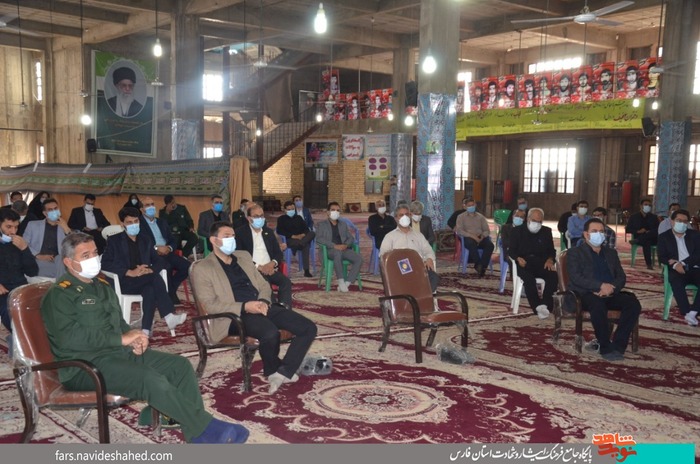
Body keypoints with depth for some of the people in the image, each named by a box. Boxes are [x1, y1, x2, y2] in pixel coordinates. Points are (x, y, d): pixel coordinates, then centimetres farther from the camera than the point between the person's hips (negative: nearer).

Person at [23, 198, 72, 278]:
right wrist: (38, 255, -10)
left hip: (57, 265, 2)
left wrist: (66, 229, -6)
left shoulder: (64, 227, 17)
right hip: (37, 263, -1)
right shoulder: (33, 225, 16)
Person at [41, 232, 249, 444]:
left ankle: (197, 430, -11)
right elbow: (69, 337, -21)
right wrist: (122, 339, -18)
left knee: (180, 365, -8)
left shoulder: (102, 286, 19)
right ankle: (206, 428, -22)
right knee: (150, 379, -31)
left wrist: (134, 337, 2)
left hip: (119, 352, 9)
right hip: (85, 364, -9)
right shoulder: (59, 295, -7)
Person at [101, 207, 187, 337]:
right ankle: (168, 315, -32)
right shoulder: (114, 240, 6)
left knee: (150, 289, -35)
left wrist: (151, 270, -14)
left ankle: (146, 329, -42)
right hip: (124, 282, -3)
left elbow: (160, 261, 12)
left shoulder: (146, 240, 18)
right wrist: (130, 272, -22)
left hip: (144, 282, 3)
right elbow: (105, 264, -8)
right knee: (155, 277, -31)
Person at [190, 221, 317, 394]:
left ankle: (283, 372, -9)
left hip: (262, 307, 7)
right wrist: (244, 307, -19)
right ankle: (273, 370, -5)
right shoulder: (202, 269, 1)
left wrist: (264, 301, -5)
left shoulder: (244, 256, 20)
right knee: (271, 333, -36)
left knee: (309, 328, -11)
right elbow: (210, 304, -8)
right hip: (236, 315, -6)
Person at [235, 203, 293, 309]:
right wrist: (259, 267, -14)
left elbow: (278, 252, 17)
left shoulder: (269, 232, 20)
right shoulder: (240, 232, 4)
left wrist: (273, 263, -7)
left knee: (286, 281, -25)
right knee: (265, 284, -36)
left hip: (270, 268, 5)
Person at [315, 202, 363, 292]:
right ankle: (341, 282, -33)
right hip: (330, 250, -4)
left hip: (344, 249, 4)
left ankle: (347, 283, -26)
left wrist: (345, 245, -8)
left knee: (359, 258, -25)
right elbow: (319, 238, -4)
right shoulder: (322, 224, 13)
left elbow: (351, 238, 18)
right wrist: (334, 245, -17)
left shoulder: (343, 224, 27)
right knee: (338, 253, -40)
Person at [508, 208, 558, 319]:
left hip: (542, 263, 2)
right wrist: (518, 258, -15)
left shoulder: (546, 231, 19)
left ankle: (545, 305, -34)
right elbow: (511, 250, 7)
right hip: (524, 263, -2)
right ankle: (538, 307, -39)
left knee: (553, 275, -31)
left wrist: (550, 260, -8)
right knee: (529, 278, -36)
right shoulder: (518, 231, 12)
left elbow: (552, 251, 16)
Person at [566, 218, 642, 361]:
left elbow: (621, 277, 13)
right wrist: (601, 286, -20)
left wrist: (610, 288, -10)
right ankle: (606, 348, -24)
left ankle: (617, 346, -23)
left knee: (633, 303, -24)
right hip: (587, 294, -5)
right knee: (598, 304, -38)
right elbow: (576, 278, -8)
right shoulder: (574, 253, 7)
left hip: (610, 294, 5)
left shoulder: (611, 253, 24)